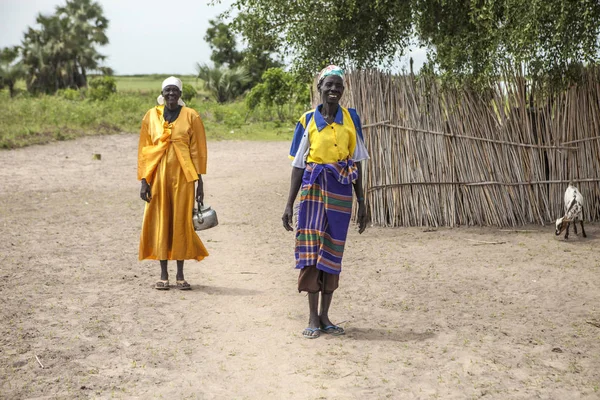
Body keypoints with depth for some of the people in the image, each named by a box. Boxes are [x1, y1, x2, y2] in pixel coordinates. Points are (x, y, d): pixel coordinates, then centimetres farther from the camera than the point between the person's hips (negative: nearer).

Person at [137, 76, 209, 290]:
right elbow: (144, 150, 5)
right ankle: (163, 275, 11)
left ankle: (180, 275, 10)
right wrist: (144, 180, -1)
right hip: (158, 175, 1)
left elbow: (198, 150, 1)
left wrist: (199, 181, -3)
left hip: (182, 176, -1)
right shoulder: (151, 116, 5)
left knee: (181, 222, 2)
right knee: (160, 222, 3)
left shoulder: (190, 116, 2)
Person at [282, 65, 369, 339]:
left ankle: (325, 316, 15)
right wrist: (289, 204, 0)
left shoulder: (351, 118, 5)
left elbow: (357, 162, 9)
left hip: (341, 193, 1)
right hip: (314, 190, -1)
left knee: (332, 254, 6)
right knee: (311, 251, -4)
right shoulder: (308, 120, 2)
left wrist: (362, 202, 7)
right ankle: (312, 318, 5)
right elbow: (298, 165, 3)